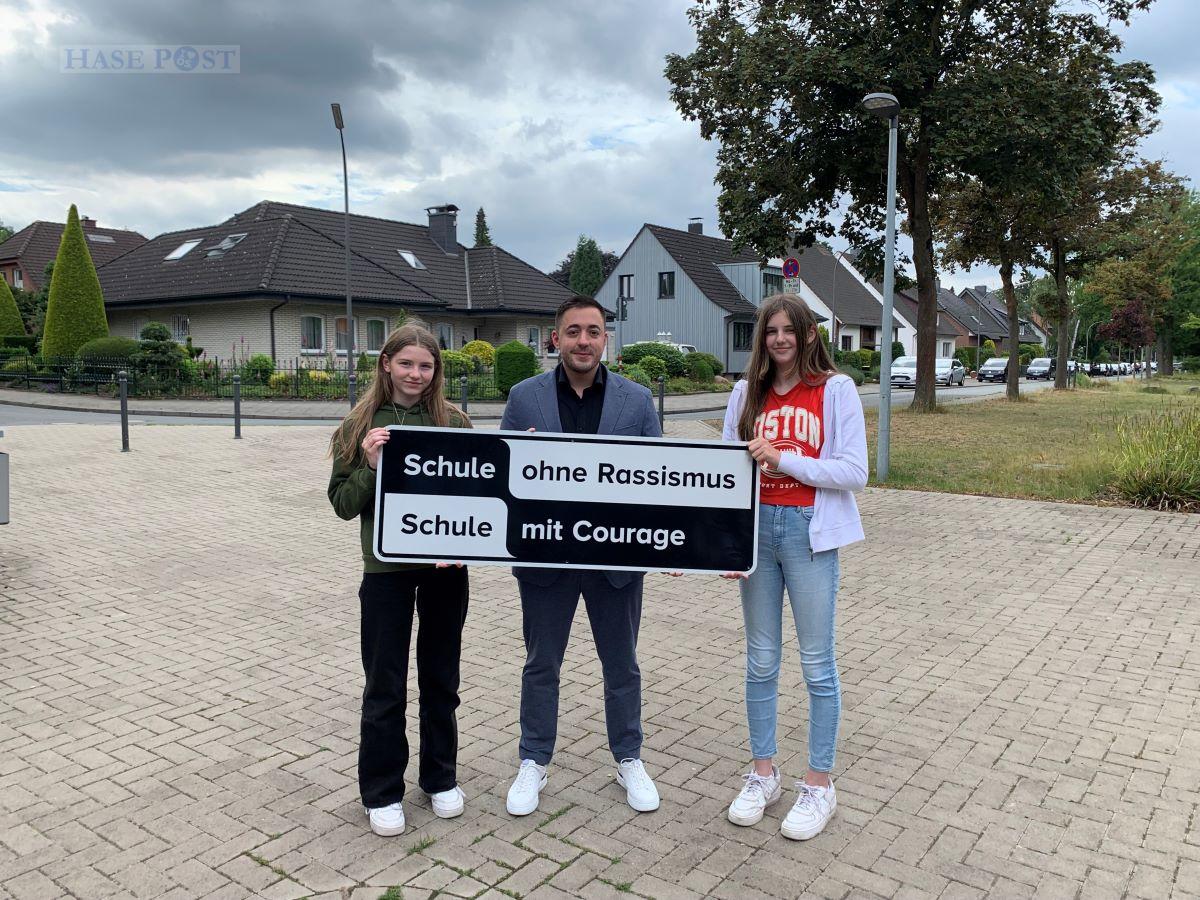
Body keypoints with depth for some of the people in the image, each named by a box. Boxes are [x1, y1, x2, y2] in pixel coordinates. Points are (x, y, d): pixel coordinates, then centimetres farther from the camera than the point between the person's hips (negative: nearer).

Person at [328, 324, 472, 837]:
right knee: (384, 685, 9)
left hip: (445, 567, 1)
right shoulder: (361, 425, -1)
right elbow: (342, 504, -1)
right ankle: (381, 792, 27)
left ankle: (440, 778, 35)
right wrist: (371, 466, -18)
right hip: (386, 568, -1)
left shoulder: (454, 422, 0)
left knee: (441, 678, 16)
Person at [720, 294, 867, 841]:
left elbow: (854, 473, -8)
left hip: (809, 530, -3)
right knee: (760, 661, 12)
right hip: (756, 528, 4)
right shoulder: (748, 392, 7)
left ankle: (819, 784, 21)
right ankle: (763, 773, 28)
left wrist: (784, 459, -17)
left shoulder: (835, 390, -3)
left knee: (816, 665, 6)